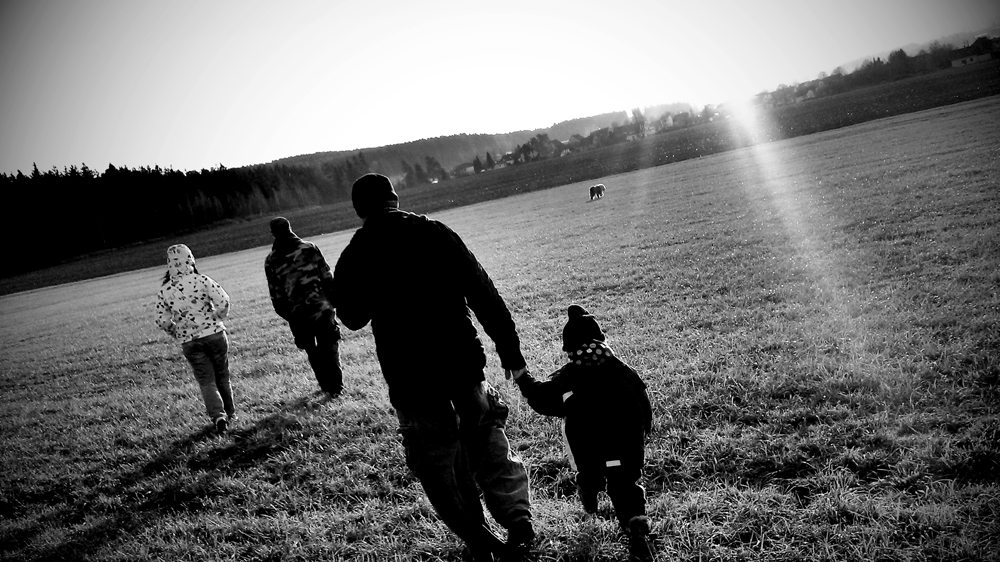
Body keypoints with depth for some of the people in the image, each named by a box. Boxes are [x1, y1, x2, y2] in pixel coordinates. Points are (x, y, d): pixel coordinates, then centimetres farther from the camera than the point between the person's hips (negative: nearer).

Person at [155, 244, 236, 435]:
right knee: (222, 377, 17)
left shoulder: (164, 291, -3)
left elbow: (162, 321, -2)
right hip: (214, 334, -1)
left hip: (189, 342, 1)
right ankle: (230, 413, 28)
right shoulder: (201, 280, -10)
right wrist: (218, 319, 1)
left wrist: (177, 333, 15)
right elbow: (223, 301, -17)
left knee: (206, 381, 7)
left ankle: (218, 415, -11)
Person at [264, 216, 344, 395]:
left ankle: (326, 384, 19)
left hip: (297, 315, 1)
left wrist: (287, 314, 11)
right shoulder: (310, 248, -3)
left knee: (312, 352, 16)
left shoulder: (271, 261, -1)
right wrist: (332, 300, 6)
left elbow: (276, 295, 0)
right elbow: (327, 277, -3)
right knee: (330, 347, 10)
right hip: (321, 307, -1)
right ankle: (336, 385, 5)